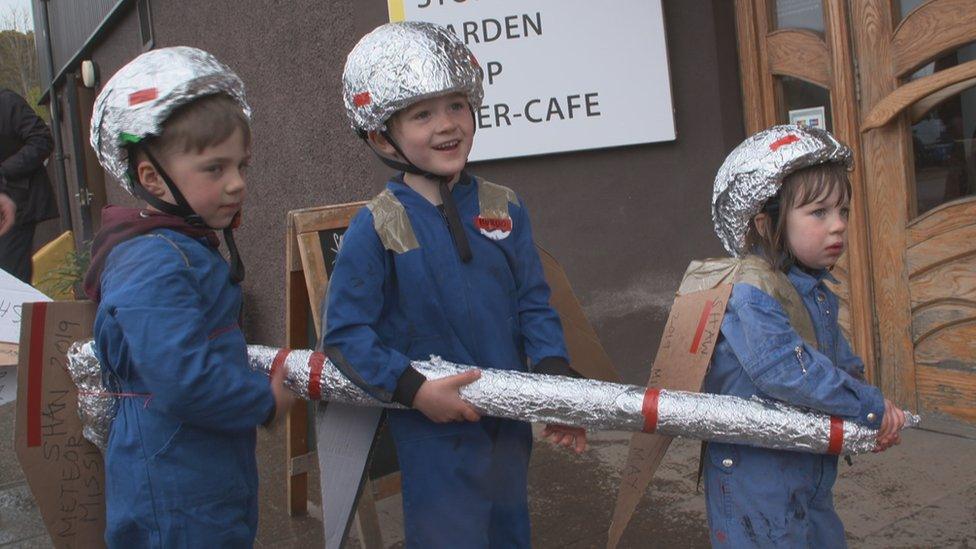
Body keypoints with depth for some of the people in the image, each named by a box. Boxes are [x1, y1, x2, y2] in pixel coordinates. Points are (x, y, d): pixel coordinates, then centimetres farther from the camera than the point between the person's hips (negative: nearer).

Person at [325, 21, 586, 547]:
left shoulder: (504, 209, -1)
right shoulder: (376, 227, -13)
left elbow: (534, 305, 2)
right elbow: (344, 332, -12)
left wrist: (555, 380, -13)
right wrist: (414, 389, -22)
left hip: (511, 422, 4)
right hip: (434, 431, -4)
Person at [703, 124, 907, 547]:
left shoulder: (818, 292, 9)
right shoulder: (751, 292, -22)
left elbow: (844, 362, 18)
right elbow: (785, 370, -31)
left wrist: (878, 418, 0)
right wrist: (870, 407, -22)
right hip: (755, 477, -9)